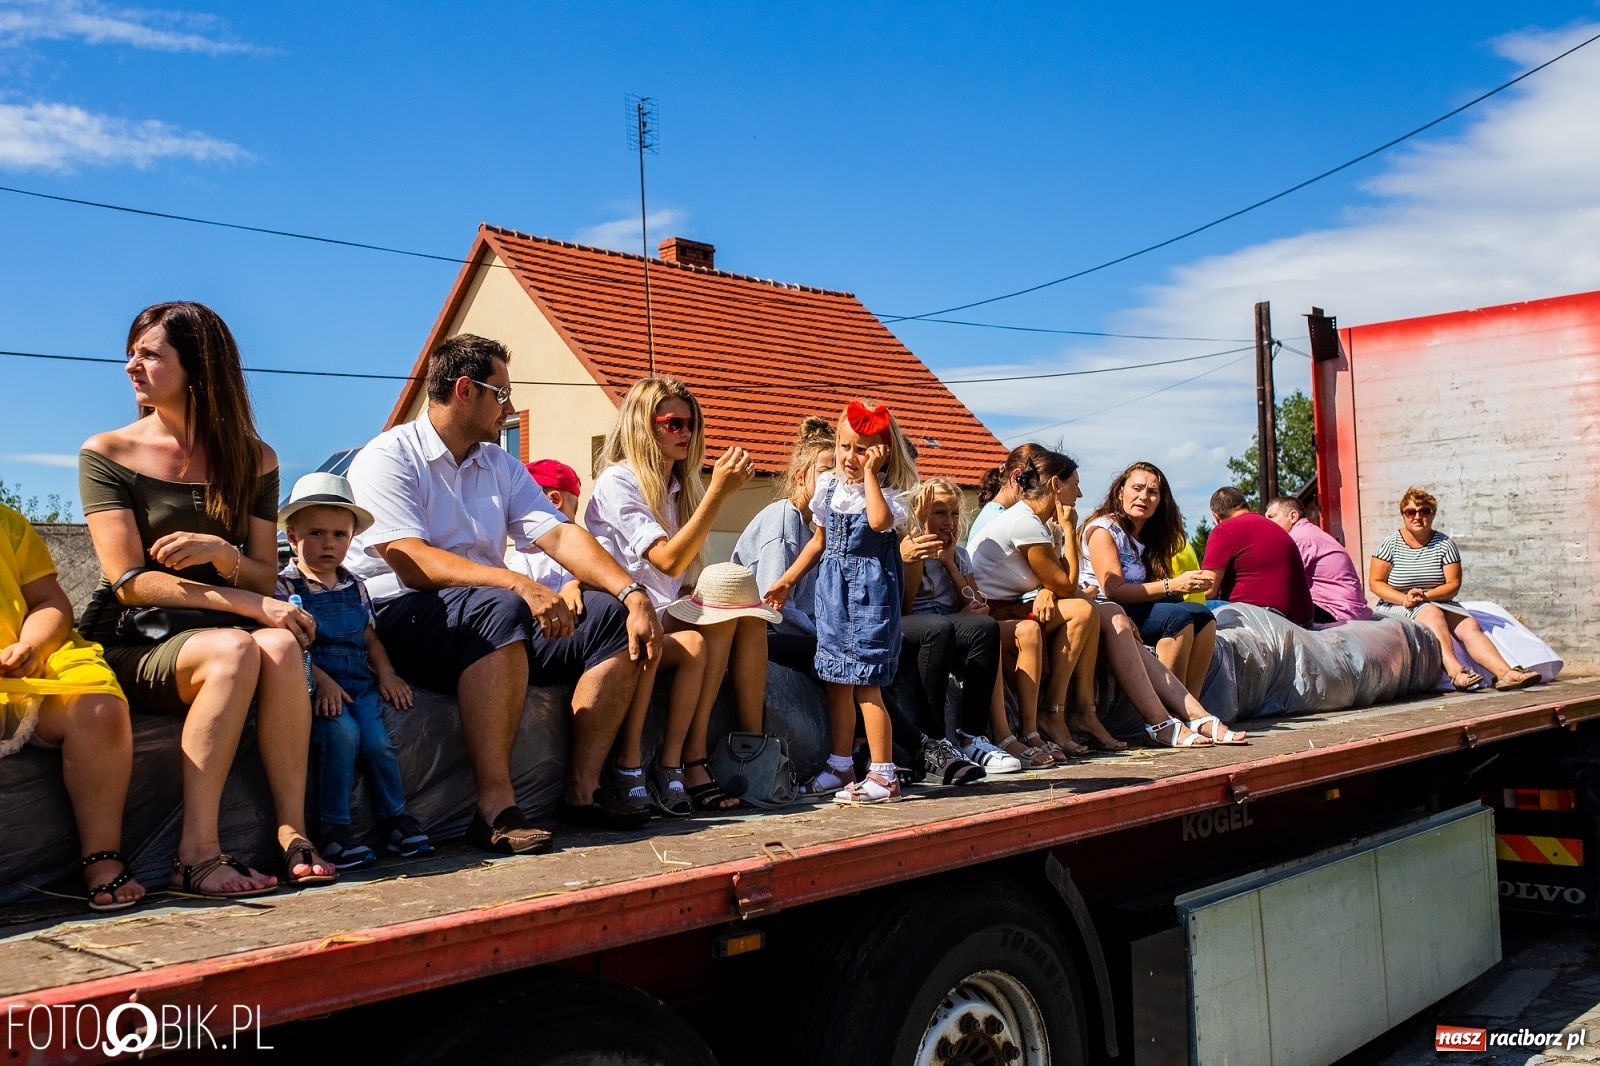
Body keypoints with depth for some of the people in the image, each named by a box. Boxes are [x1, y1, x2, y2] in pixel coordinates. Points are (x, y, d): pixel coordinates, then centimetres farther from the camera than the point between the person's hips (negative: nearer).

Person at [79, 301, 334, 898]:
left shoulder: (253, 460, 9)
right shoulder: (107, 455, 0)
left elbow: (266, 577, 5)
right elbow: (130, 582, -10)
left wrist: (220, 552, -19)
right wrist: (252, 606, -21)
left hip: (217, 630, 3)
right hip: (131, 646, -3)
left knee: (281, 647, -32)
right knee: (235, 650, -34)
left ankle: (293, 834, -31)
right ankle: (196, 855, -33)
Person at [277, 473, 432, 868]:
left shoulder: (354, 587, 18)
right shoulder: (285, 585, 0)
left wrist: (386, 673, 4)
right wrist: (322, 680, -21)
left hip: (359, 682, 5)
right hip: (314, 686, -5)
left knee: (378, 740, -17)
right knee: (342, 732, -30)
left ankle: (396, 818, 2)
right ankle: (333, 828, -19)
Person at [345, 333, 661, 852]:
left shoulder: (500, 465, 16)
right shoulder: (388, 459, -5)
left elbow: (558, 534, 2)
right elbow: (412, 563, -21)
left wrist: (633, 593, -14)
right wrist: (517, 584, -33)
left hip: (494, 615, 7)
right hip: (402, 618, -7)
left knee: (615, 618, -9)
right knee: (500, 611, -37)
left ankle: (582, 788, -10)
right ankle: (495, 806, -37)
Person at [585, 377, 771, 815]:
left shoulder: (679, 486, 15)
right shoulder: (618, 482, -9)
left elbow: (687, 575, 12)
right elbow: (668, 561, -22)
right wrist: (717, 493, -24)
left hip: (664, 617, 8)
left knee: (748, 617, -16)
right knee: (694, 645, -33)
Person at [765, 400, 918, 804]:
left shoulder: (888, 491, -9)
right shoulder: (829, 485, 8)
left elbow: (879, 521, -34)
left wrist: (869, 472, -24)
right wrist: (786, 581, 19)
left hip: (871, 592, -6)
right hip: (833, 589, 6)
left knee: (866, 683, -7)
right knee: (836, 682, 11)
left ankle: (883, 775, 1)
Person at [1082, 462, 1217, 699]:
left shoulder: (1146, 536, 17)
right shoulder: (1102, 529, -8)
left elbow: (1148, 588, 6)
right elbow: (1114, 591, -18)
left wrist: (1190, 584, -13)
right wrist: (1172, 585, -21)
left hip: (1137, 609, 8)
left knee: (1202, 615, -13)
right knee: (1178, 617, -25)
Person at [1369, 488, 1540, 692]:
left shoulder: (1444, 544, 5)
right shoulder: (1391, 543, -1)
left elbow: (1453, 585, -1)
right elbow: (1375, 582, -6)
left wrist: (1425, 595, -19)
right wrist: (1404, 598, -21)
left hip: (1439, 604, 4)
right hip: (1397, 608, -4)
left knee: (1470, 626, -21)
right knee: (1431, 613, -33)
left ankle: (1505, 673, -37)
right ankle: (1455, 671, -49)